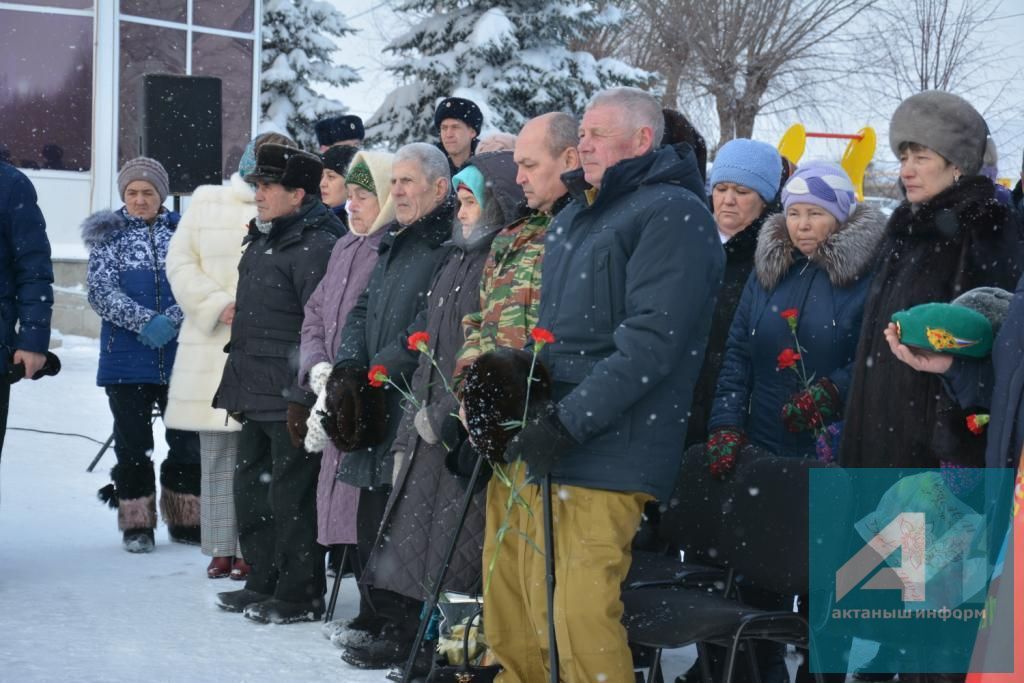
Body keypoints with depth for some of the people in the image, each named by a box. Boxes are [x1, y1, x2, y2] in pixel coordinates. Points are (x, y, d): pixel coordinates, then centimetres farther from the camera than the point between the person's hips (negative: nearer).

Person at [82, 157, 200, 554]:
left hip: (181, 356, 1)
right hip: (127, 360, -1)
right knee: (133, 443, 2)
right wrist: (145, 321, -18)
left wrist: (172, 320, -17)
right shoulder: (109, 235, 6)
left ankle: (185, 520, 17)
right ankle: (137, 524, 11)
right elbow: (101, 291, -5)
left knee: (188, 440, 4)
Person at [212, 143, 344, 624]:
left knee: (291, 496, -4)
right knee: (251, 489, 17)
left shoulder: (315, 246, -16)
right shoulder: (262, 240, 16)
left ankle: (300, 596, 5)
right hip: (255, 396, 10)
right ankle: (263, 582, 28)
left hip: (290, 401, -10)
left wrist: (302, 395, -22)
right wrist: (237, 386, 24)